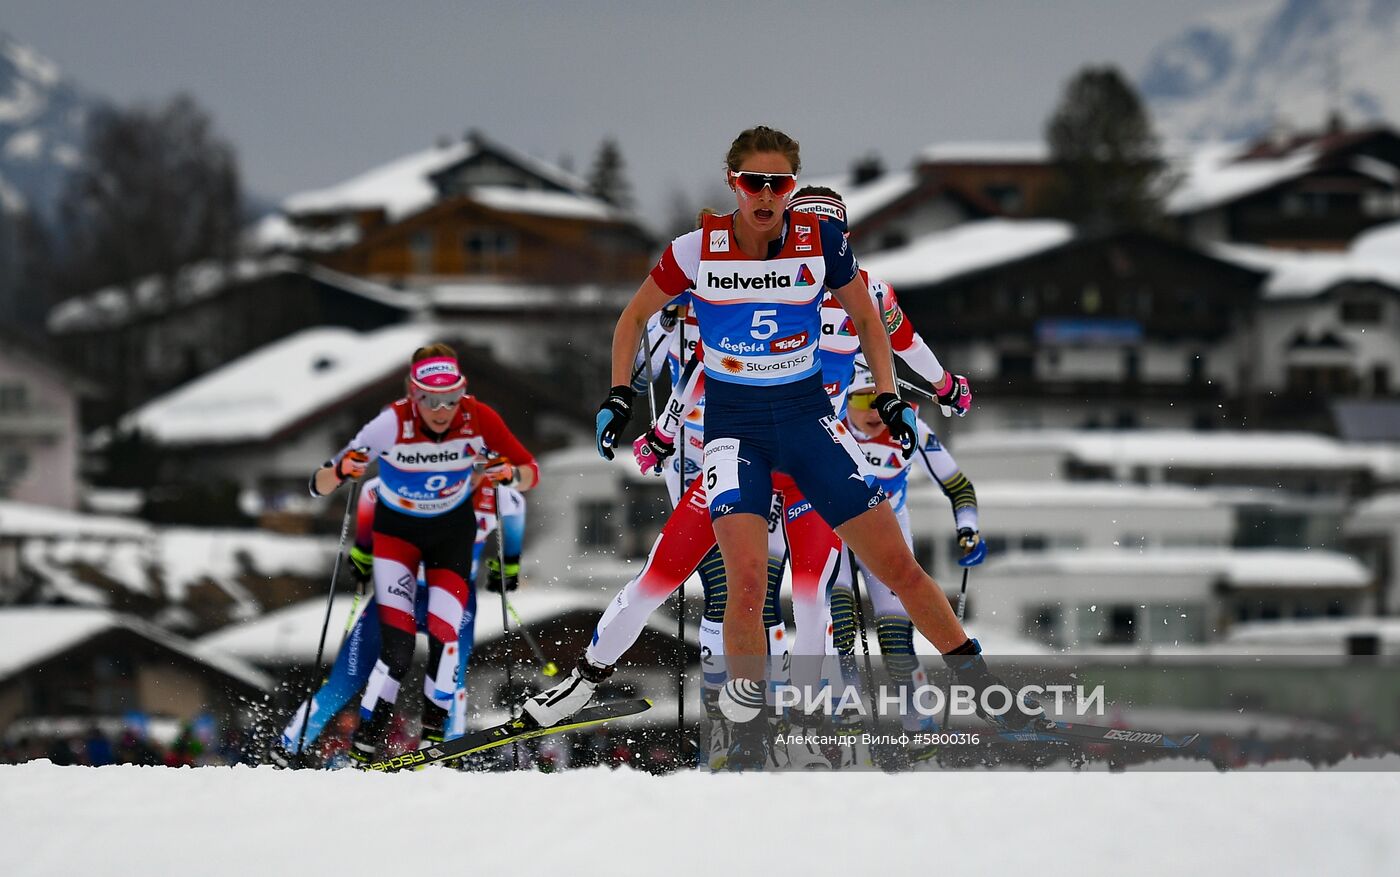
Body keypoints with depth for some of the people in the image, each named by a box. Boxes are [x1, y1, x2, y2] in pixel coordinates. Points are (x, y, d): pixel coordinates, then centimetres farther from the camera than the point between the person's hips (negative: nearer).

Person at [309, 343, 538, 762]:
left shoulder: (478, 418, -24)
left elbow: (530, 473, -14)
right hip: (397, 528, -2)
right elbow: (319, 486, -25)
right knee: (397, 646, -17)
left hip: (453, 528, 2)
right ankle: (369, 733, -2)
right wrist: (341, 469, -49)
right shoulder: (392, 424, -29)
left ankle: (435, 726, 11)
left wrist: (508, 473, -37)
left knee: (444, 635, -11)